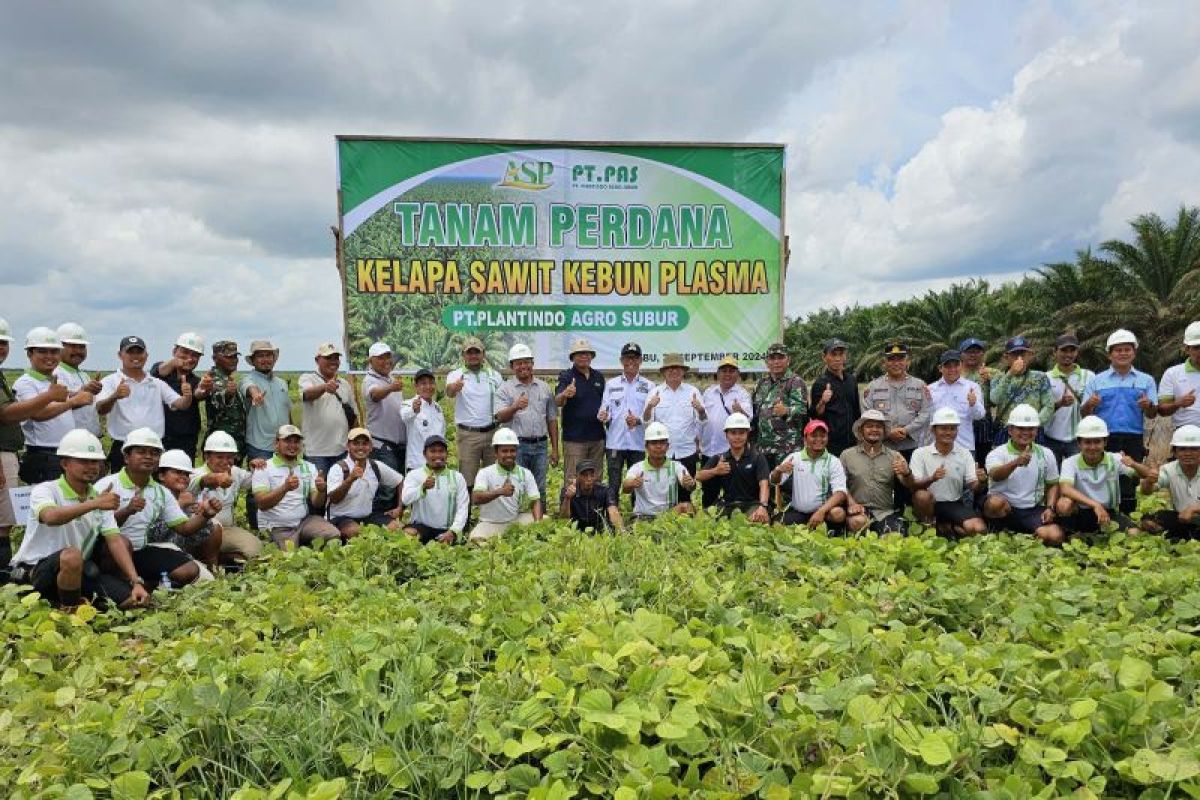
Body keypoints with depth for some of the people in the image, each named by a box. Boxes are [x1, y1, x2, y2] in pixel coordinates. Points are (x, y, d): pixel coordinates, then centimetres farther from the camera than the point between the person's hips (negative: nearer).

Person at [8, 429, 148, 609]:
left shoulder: (100, 499, 7)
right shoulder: (44, 490, -9)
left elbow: (115, 541, -3)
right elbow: (51, 517, -34)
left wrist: (136, 582, -15)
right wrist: (94, 504, -48)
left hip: (79, 571, 5)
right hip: (35, 570, -5)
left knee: (135, 600, -14)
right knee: (72, 556, -38)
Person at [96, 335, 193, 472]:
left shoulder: (157, 383, 12)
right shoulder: (111, 382, 1)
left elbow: (179, 403, 3)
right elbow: (100, 410, -14)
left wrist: (187, 397, -22)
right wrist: (114, 396, -37)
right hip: (123, 449, -3)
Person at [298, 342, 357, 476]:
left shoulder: (345, 384, 15)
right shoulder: (307, 379, -1)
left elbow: (354, 415, 20)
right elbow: (308, 394, -25)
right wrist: (325, 387, -46)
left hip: (342, 450, 5)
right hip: (316, 451, -5)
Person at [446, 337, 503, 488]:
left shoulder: (494, 375, 10)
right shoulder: (456, 375, 0)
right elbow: (449, 392, -22)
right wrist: (455, 387, -47)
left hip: (492, 432, 3)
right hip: (468, 434, -3)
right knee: (467, 479, 1)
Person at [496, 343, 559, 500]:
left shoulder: (544, 388, 13)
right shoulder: (505, 388, 2)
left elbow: (552, 420, 15)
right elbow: (500, 417, -12)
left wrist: (555, 448, 10)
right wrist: (515, 407, -33)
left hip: (540, 445, 3)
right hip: (516, 446, -3)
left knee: (539, 490, 8)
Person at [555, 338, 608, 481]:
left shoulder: (599, 377, 13)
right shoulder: (565, 376, -3)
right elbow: (557, 402, -19)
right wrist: (565, 394, -41)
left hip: (597, 436, 5)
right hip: (574, 438, -5)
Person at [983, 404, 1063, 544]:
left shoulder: (1046, 454, 6)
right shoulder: (997, 454, -7)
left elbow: (1053, 484, 15)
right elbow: (995, 475, -28)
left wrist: (1050, 508, -3)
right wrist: (1016, 462, -48)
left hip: (1034, 510, 3)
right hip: (1004, 509, -3)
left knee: (1055, 536, -23)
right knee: (995, 502, -37)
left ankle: (1012, 532, 3)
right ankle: (1002, 531, -5)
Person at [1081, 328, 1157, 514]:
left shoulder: (1146, 380, 12)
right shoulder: (1097, 381, 9)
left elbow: (1152, 415, 9)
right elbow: (1084, 414, 6)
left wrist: (1148, 406, -14)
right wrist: (1089, 404, -17)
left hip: (1134, 440, 1)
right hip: (1104, 439, -1)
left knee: (1130, 485, 1)